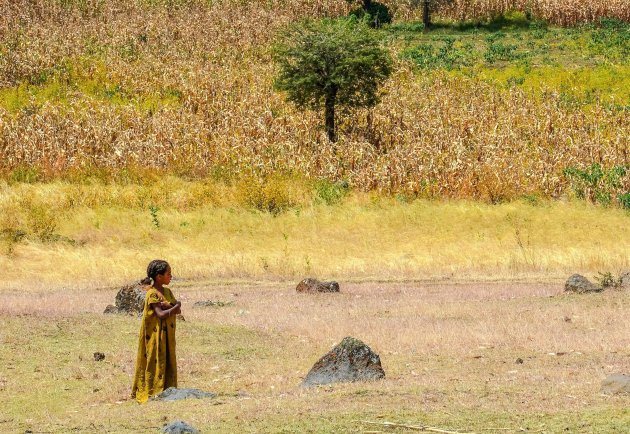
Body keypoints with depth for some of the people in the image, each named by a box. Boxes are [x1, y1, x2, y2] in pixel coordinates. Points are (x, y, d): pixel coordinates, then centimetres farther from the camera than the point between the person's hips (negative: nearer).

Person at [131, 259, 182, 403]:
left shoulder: (167, 292, 11)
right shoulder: (152, 294, -14)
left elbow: (178, 310, 2)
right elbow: (161, 314, -23)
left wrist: (166, 306, -17)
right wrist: (176, 306, -10)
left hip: (167, 336, 8)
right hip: (156, 335, -8)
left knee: (168, 363, 10)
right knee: (156, 362, -6)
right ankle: (151, 393, -2)